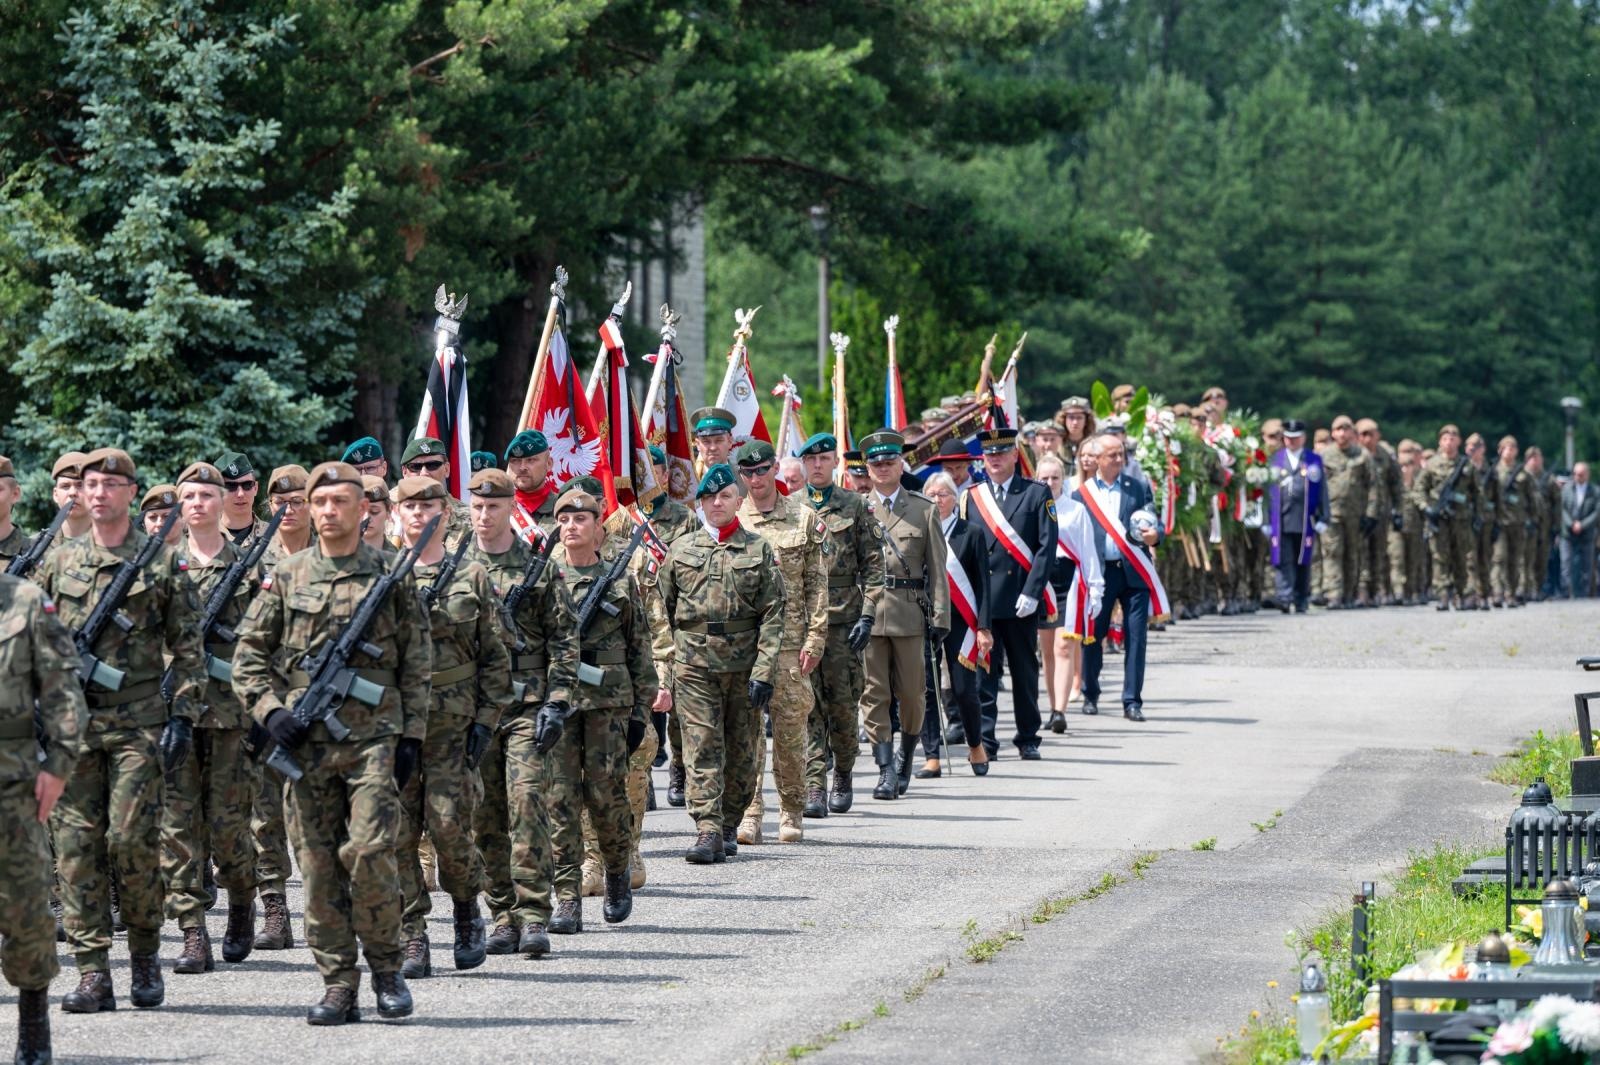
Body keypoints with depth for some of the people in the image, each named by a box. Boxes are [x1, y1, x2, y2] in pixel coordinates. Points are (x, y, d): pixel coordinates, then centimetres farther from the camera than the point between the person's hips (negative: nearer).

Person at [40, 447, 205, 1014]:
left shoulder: (163, 562, 2)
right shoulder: (60, 561, 10)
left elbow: (187, 649, 2)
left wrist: (182, 717, -6)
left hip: (138, 726, -3)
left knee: (132, 840, -7)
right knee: (76, 843, -2)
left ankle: (145, 956, 11)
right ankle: (92, 972, 0)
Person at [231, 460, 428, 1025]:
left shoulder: (392, 576, 6)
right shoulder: (287, 577, 9)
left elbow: (416, 665, 6)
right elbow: (248, 657, 11)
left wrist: (411, 736, 0)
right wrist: (271, 711, -4)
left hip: (375, 736, -2)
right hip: (306, 741, 2)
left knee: (369, 851, -13)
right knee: (319, 864, 1)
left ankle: (386, 965, 5)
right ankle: (338, 985, 7)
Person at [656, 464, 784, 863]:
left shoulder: (759, 550, 5)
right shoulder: (681, 549, 8)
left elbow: (773, 615, 0)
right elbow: (662, 610, 10)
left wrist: (764, 672, -9)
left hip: (743, 663, 0)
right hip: (693, 662, 0)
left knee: (741, 752, 6)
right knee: (702, 748, -9)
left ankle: (728, 826, 19)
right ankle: (707, 831, -13)